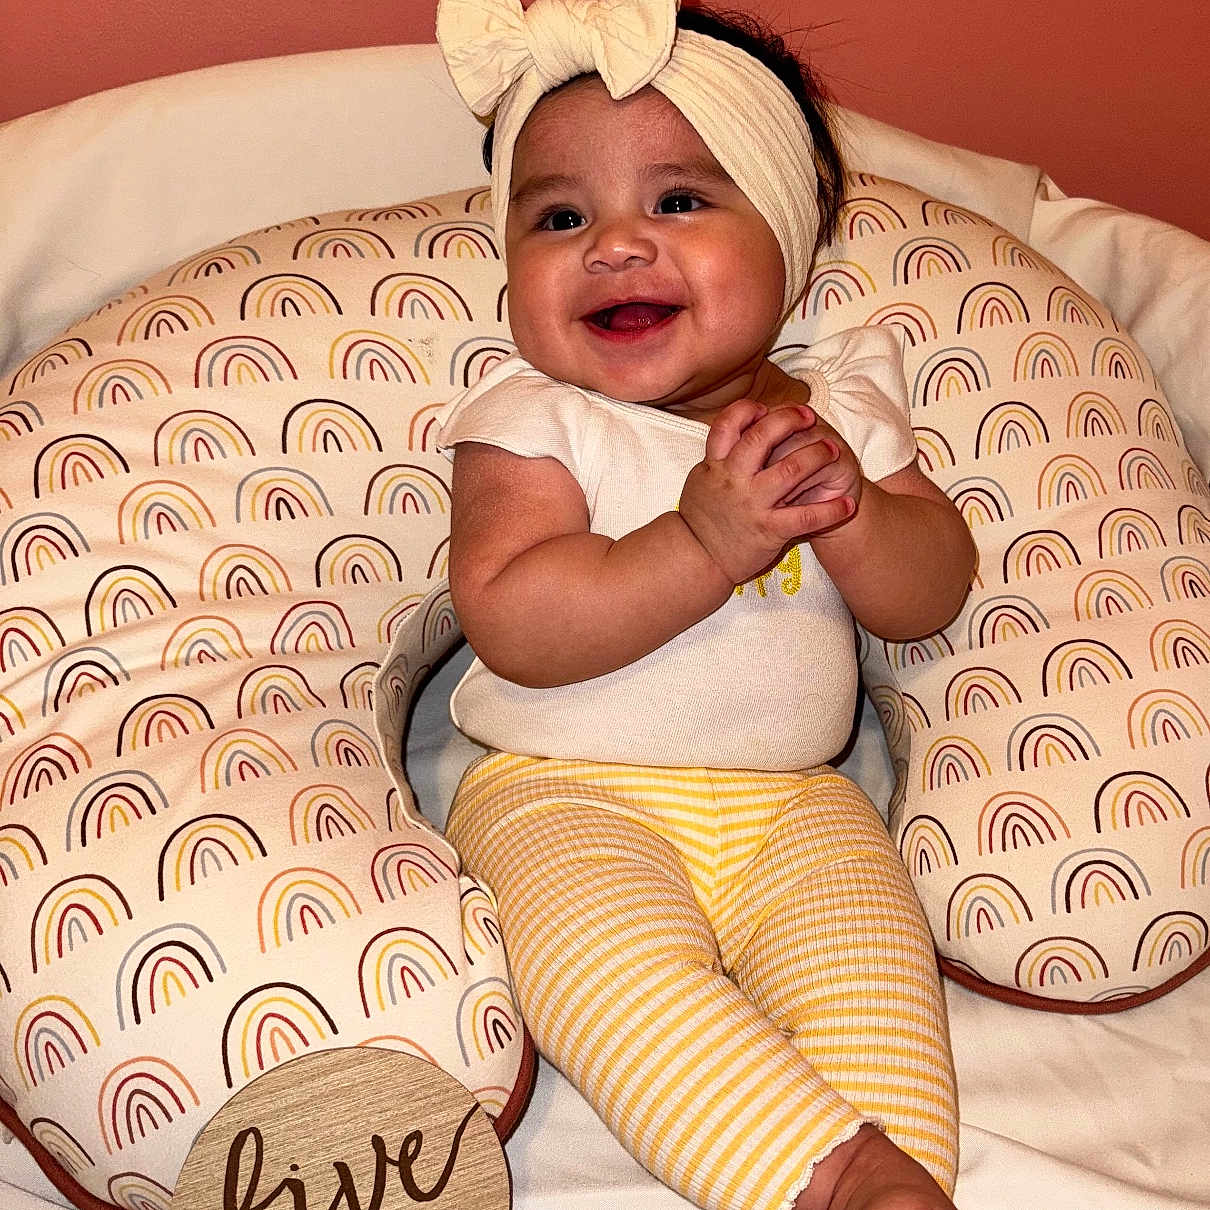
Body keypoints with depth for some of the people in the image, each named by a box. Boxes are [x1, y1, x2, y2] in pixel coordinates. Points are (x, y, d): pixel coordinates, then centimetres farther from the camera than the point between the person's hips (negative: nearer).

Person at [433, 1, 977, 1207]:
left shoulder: (835, 405, 8)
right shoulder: (530, 421, -4)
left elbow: (929, 596, 3)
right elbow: (513, 626, -19)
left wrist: (845, 507, -19)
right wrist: (707, 538, -26)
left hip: (790, 798, 4)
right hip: (567, 792, -3)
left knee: (863, 954, -22)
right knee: (613, 963, -30)